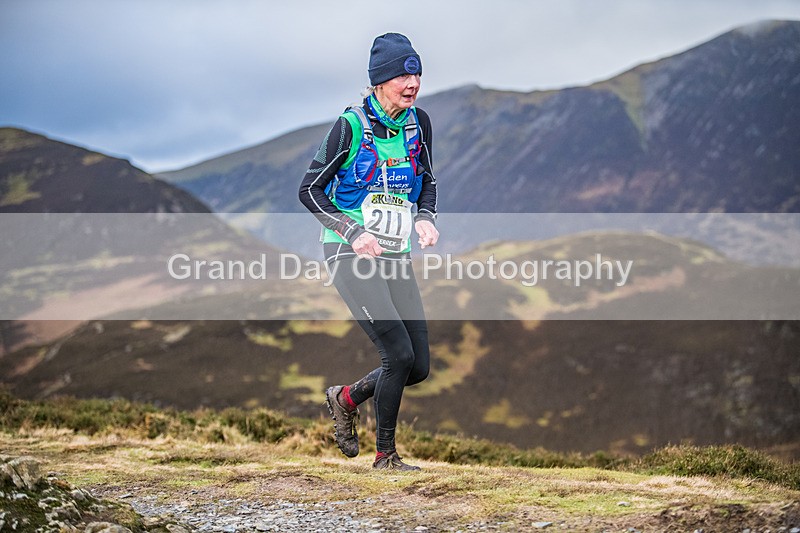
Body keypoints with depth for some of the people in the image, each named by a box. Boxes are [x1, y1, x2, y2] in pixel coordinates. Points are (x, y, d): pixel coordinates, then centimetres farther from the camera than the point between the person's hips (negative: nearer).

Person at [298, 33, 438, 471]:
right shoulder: (351, 124, -12)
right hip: (350, 253, -6)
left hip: (395, 255, 6)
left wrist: (425, 218, -2)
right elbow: (309, 191, -8)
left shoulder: (419, 123, 4)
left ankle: (346, 398, 28)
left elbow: (427, 182, 19)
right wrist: (353, 232, -19)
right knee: (399, 354, -16)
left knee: (419, 367, 1)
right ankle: (385, 455, 3)